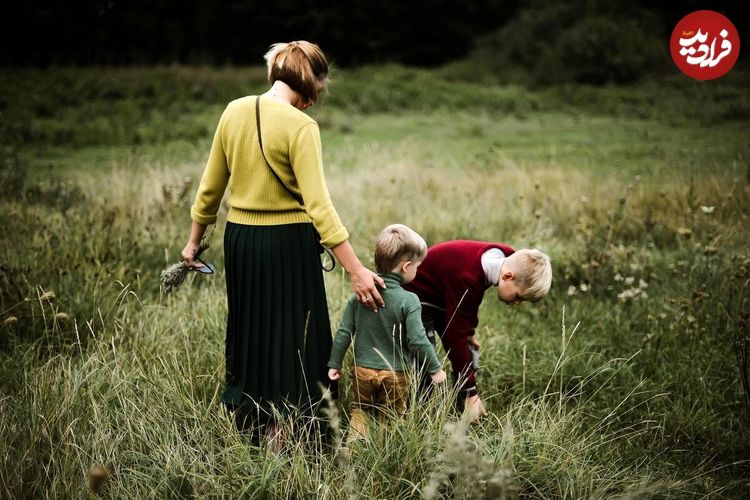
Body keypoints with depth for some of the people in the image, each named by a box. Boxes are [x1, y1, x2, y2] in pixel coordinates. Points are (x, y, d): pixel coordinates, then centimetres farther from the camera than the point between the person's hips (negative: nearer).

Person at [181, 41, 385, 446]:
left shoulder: (234, 112, 1)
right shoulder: (300, 127, -17)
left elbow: (210, 187, 9)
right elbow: (318, 205, -23)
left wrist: (194, 240, 21)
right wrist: (356, 270, -22)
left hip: (240, 238, 6)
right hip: (287, 244, -6)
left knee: (247, 333, 20)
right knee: (291, 339, 7)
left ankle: (243, 435, 33)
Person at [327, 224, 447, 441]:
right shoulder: (409, 301, -17)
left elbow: (344, 332, 0)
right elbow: (417, 340, -17)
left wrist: (334, 364, 10)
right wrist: (435, 369, -3)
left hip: (363, 370, 3)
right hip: (395, 374, -3)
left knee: (360, 410, 20)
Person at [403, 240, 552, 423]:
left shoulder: (506, 257, -15)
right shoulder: (466, 278, -39)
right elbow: (456, 335, -34)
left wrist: (470, 331, 9)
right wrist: (470, 393, -30)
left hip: (445, 298, 8)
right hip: (419, 296, -8)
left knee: (469, 358, 6)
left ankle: (468, 419, 16)